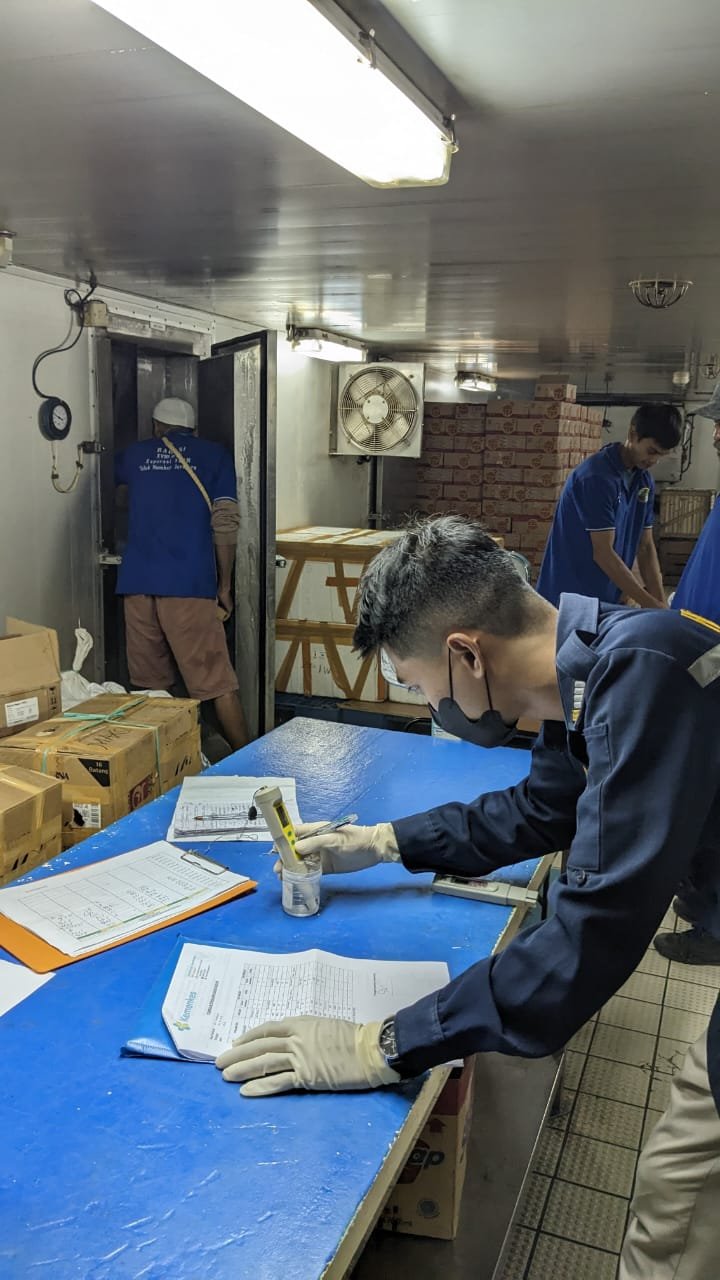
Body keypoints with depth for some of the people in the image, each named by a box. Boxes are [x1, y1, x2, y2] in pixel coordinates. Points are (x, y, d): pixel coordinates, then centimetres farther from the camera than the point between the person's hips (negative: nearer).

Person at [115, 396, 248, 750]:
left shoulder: (134, 454, 18)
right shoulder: (213, 455, 10)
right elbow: (225, 523, 0)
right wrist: (224, 585, 7)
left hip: (137, 580, 3)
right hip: (189, 583, -3)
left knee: (150, 685, 11)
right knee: (217, 682, -3)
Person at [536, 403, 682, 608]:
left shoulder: (644, 481, 6)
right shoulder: (597, 476, -18)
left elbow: (645, 547, 7)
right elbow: (603, 553, -21)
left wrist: (660, 602, -4)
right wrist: (650, 604, -20)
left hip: (607, 599, 7)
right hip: (569, 598, -7)